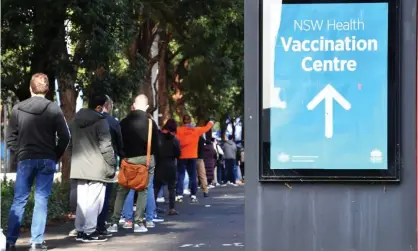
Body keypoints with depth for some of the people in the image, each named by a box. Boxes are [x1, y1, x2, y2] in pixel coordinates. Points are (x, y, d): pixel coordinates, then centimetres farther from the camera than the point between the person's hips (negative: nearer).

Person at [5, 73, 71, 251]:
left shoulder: (17, 109, 1)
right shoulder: (53, 109, -3)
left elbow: (9, 138, 2)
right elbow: (64, 137, -4)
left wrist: (19, 153, 12)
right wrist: (56, 156, 8)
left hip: (25, 160, 1)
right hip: (47, 160, -1)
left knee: (19, 200, 6)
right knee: (41, 200, 2)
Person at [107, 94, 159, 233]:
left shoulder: (124, 122, 3)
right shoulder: (150, 122, -4)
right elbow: (156, 144, -2)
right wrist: (155, 160, 5)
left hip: (128, 159, 2)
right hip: (146, 159, -2)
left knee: (122, 191, 8)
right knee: (143, 190, 4)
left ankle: (114, 222, 3)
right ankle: (138, 222, -1)